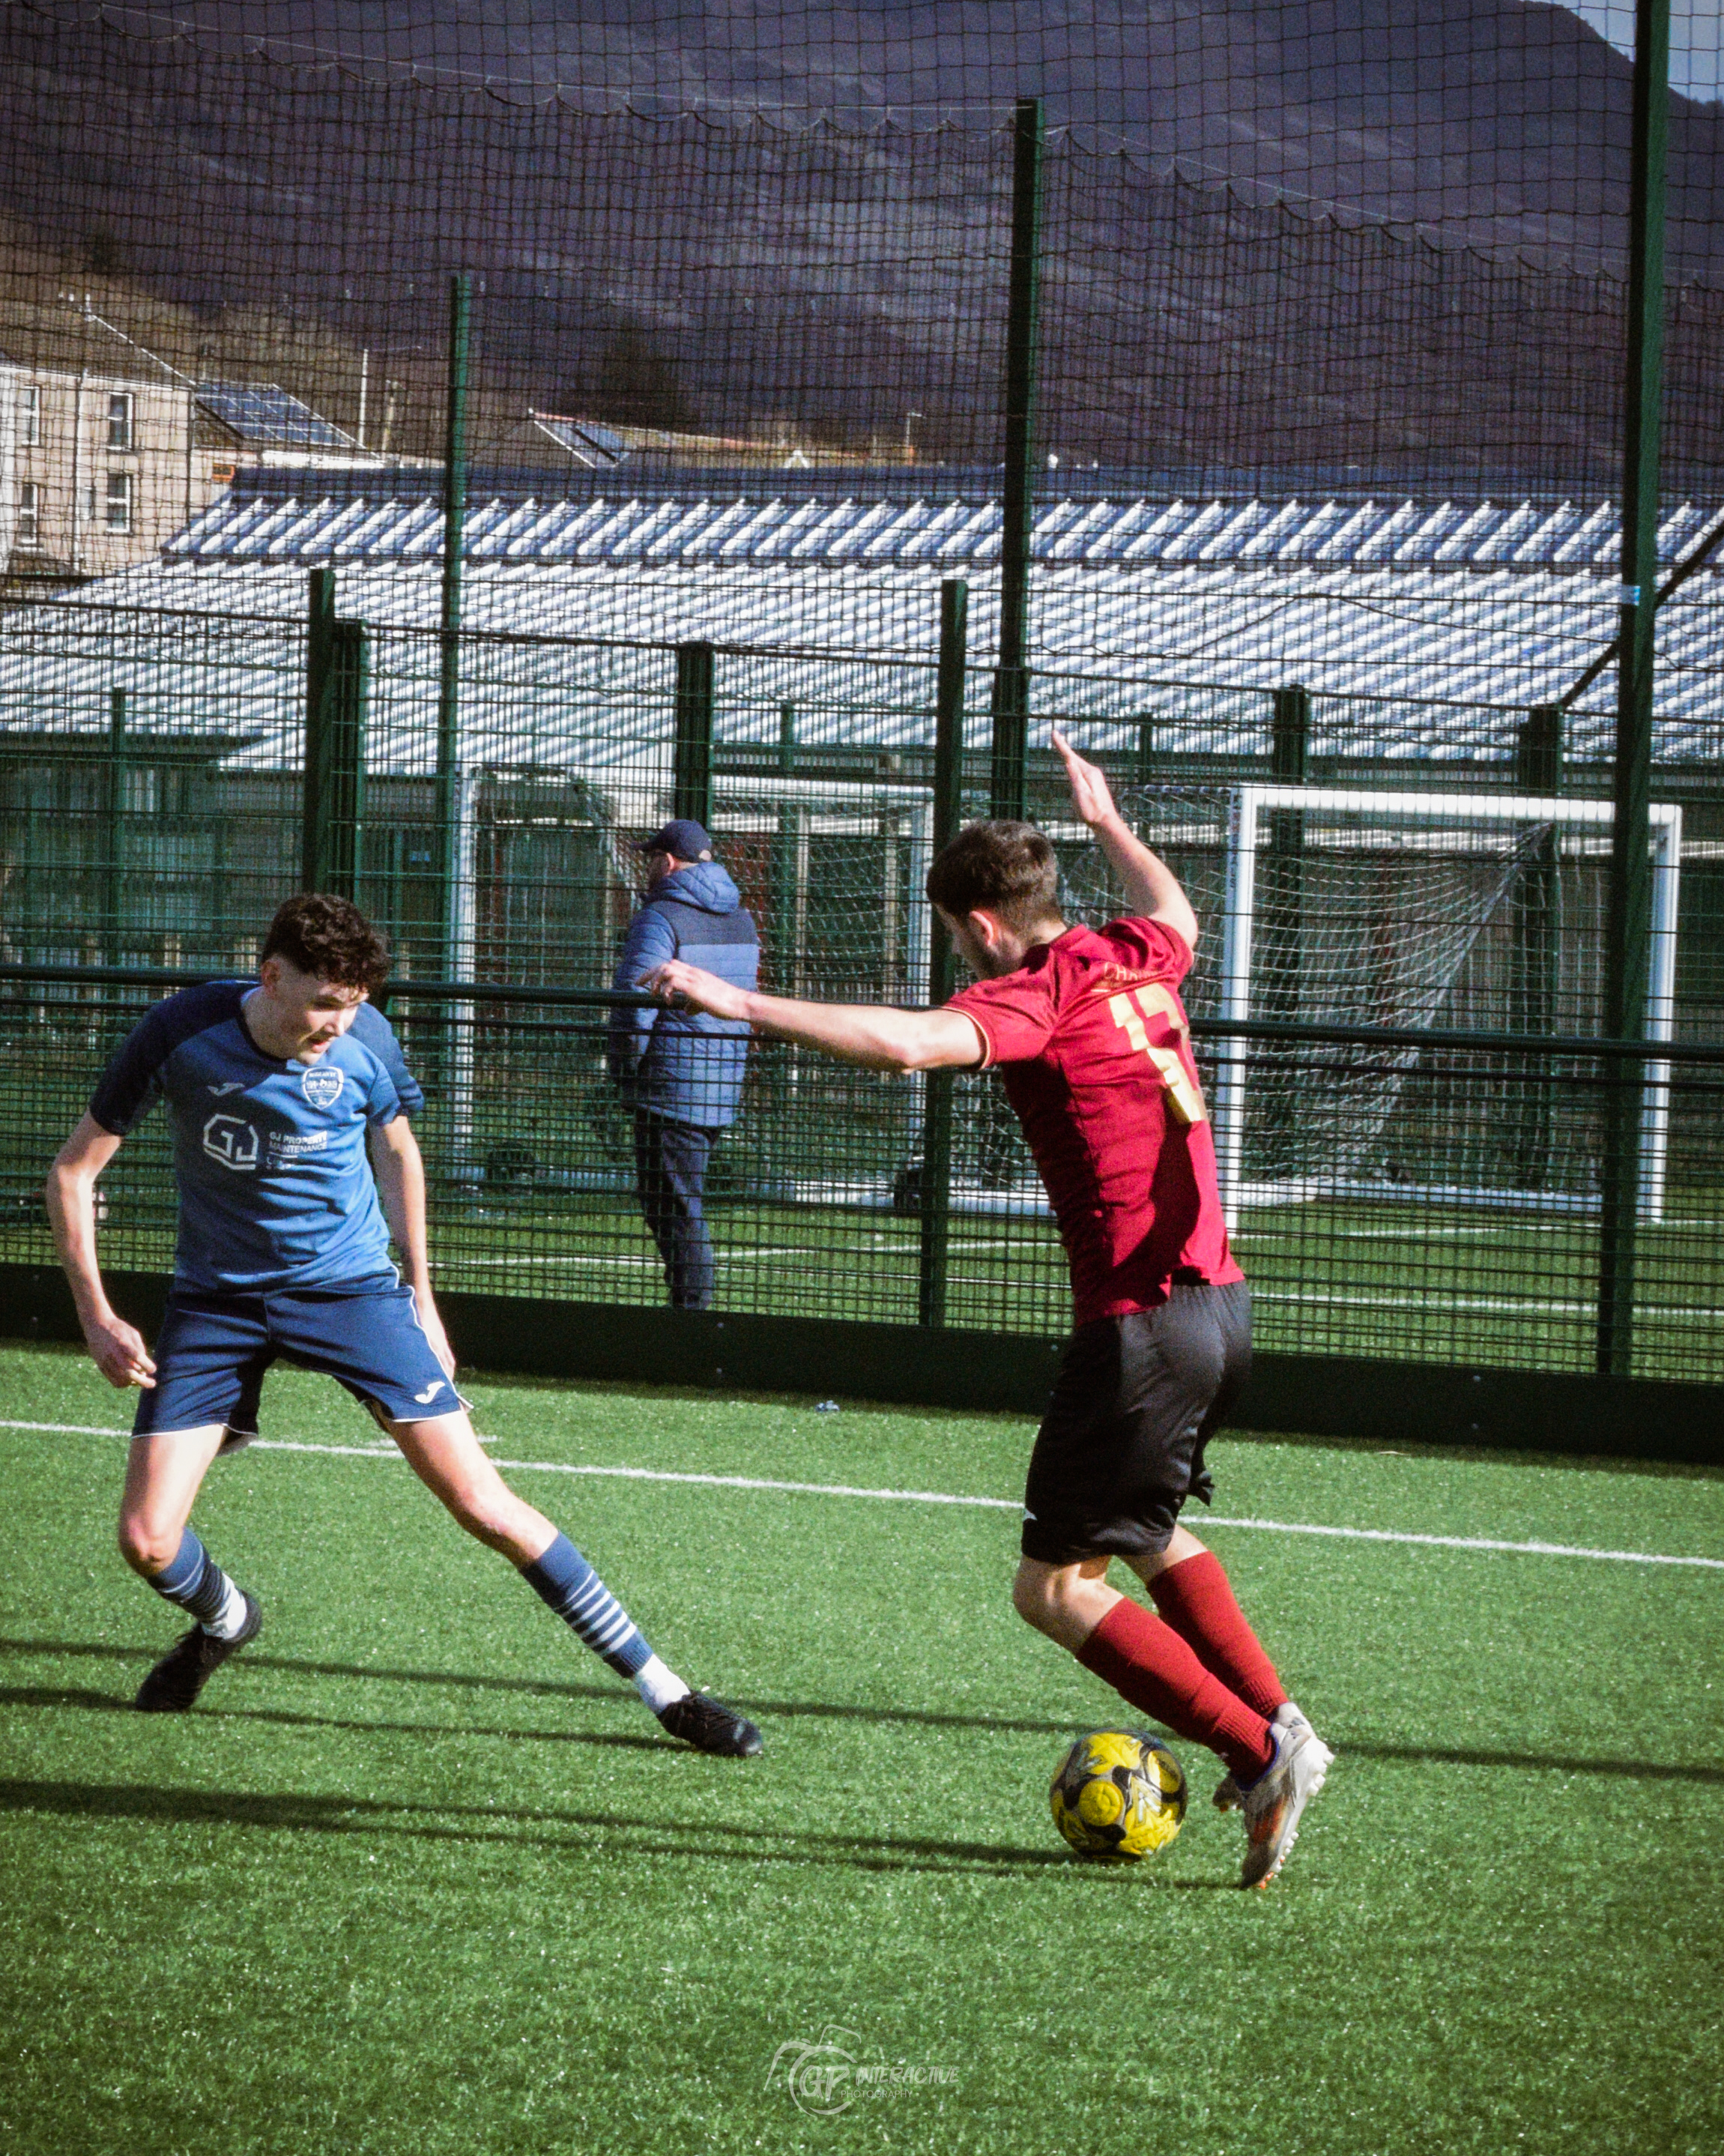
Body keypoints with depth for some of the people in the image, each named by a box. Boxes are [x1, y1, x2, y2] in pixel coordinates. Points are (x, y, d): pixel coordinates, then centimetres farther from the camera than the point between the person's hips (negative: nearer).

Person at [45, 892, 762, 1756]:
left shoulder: (365, 1042, -14)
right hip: (218, 1297, 0)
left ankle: (660, 1688, -3)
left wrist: (420, 1291, 11)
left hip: (350, 1288, 0)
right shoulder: (180, 1034, -18)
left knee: (484, 1504, -10)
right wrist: (96, 1316, -13)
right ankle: (225, 1621, 29)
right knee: (146, 1540, -8)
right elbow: (74, 1171, -7)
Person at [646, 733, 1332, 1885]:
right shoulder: (1135, 959, 11)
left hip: (1143, 1324, -9)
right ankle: (1279, 1724, 27)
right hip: (1220, 1301, 9)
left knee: (1056, 1586, -3)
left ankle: (1259, 1751, -9)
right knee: (1152, 1531, 29)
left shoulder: (1036, 993, -13)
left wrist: (743, 1005, -30)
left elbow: (906, 1042, -32)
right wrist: (1108, 820, 53)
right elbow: (1173, 913, 38)